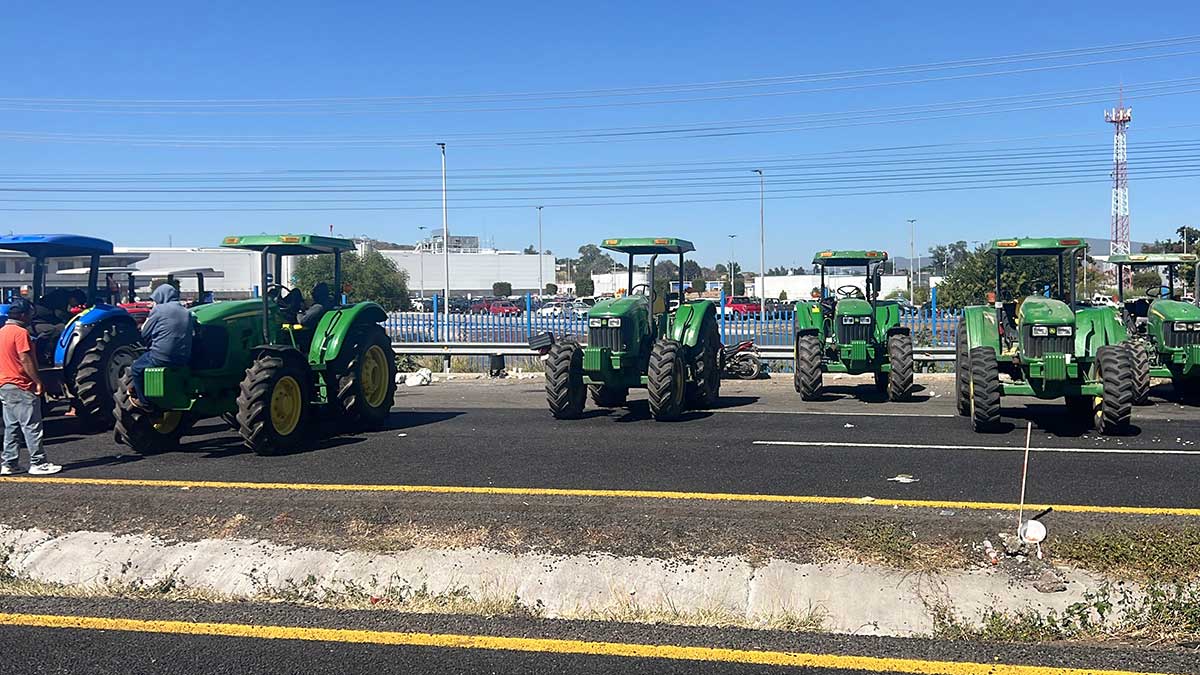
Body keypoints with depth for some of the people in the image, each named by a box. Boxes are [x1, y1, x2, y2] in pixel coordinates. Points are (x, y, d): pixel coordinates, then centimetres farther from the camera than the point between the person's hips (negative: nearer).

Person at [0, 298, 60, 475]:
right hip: (21, 386, -9)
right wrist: (37, 381, -14)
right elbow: (25, 359, -18)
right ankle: (38, 463, -2)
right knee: (32, 427, -4)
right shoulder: (20, 332, -14)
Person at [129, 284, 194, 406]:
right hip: (183, 359, 7)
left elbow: (145, 335, 0)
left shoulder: (159, 309, -4)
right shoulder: (187, 313, 13)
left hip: (162, 358, -7)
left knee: (136, 368, 22)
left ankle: (144, 402, 25)